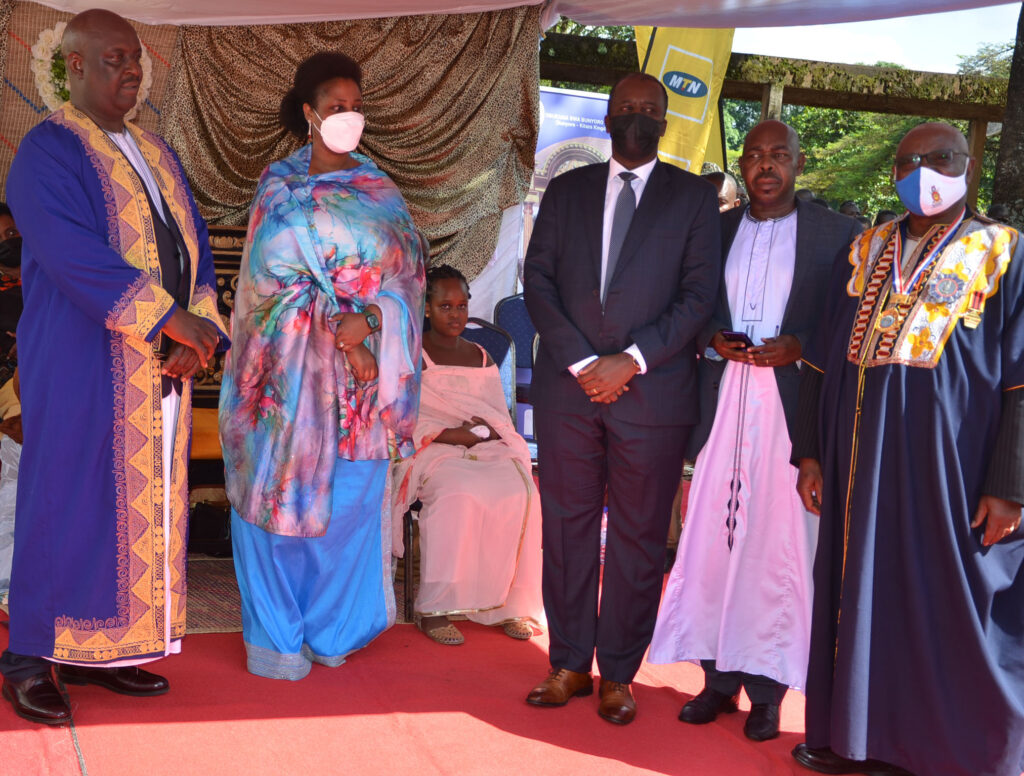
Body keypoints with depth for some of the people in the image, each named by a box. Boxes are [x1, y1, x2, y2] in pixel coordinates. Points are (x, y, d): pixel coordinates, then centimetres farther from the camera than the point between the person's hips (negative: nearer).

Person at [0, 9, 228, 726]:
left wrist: (199, 333, -6)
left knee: (145, 505, 8)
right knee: (69, 503, -2)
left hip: (159, 371, 7)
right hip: (82, 367, -7)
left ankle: (100, 651, 19)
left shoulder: (157, 154, 17)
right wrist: (172, 318, -22)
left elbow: (194, 247, 11)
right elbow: (74, 256, -20)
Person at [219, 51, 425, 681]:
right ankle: (278, 634, 15)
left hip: (361, 368, 1)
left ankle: (331, 628, 19)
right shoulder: (279, 187, 4)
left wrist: (365, 322, -19)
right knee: (281, 489, 2)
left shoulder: (378, 191, 8)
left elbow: (407, 266, -2)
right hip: (292, 365, -1)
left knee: (348, 498, 4)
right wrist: (343, 339, -14)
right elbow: (282, 275, -5)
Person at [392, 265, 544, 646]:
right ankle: (433, 609, -30)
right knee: (457, 494, -37)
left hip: (487, 451, 4)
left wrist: (486, 432, -6)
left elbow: (501, 419, 18)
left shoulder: (481, 358, 23)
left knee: (520, 492, -28)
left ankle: (508, 603, -21)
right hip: (433, 453, -4)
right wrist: (456, 434, -15)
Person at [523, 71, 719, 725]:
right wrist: (580, 361, -7)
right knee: (567, 528, 6)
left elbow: (699, 295, -2)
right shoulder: (567, 190, 14)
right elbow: (539, 280, 5)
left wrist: (631, 360, -11)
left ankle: (619, 673, 16)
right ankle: (570, 665, 19)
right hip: (568, 387, 2)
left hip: (652, 394, -2)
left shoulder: (694, 197, 7)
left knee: (638, 539, 3)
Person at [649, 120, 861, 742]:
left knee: (779, 542, -1)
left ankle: (767, 685, 12)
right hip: (722, 401, 3)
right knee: (712, 534, 2)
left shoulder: (837, 233, 4)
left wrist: (800, 349, -13)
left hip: (793, 403, -2)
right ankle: (719, 676, 15)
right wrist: (712, 340, -5)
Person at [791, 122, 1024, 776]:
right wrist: (812, 451, 6)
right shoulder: (867, 251, 12)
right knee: (862, 591, 9)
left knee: (951, 603, 2)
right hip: (863, 452, 4)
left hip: (953, 453, -4)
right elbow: (825, 359, 13)